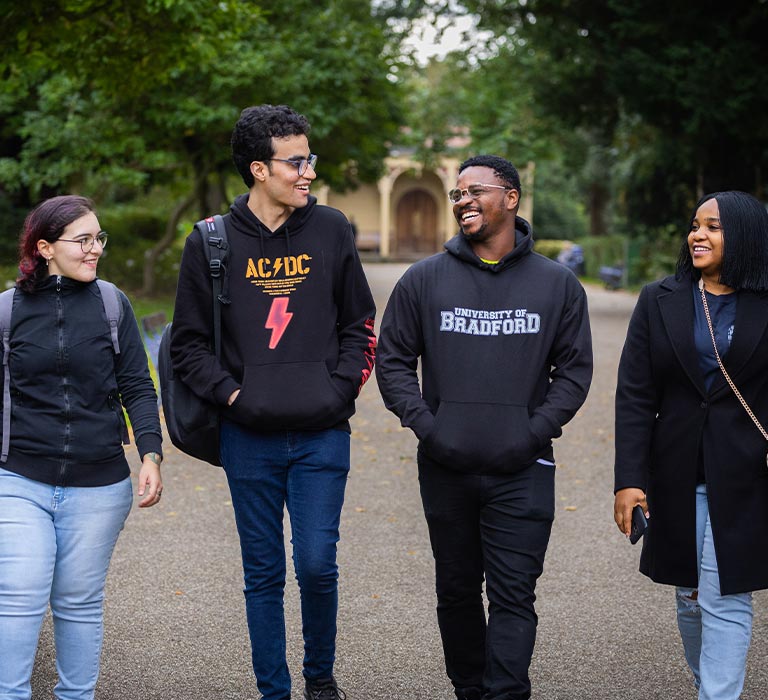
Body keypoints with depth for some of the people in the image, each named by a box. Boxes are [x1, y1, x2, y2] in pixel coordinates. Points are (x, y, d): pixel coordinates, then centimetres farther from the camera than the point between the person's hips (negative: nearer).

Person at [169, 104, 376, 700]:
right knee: (263, 573, 8)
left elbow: (360, 325, 10)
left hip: (322, 434, 0)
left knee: (317, 563, -5)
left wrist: (341, 388, -2)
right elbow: (188, 342, 5)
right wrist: (229, 392, -6)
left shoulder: (331, 230, 4)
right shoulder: (211, 243, 1)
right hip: (249, 438, 0)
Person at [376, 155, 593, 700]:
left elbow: (574, 369, 5)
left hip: (522, 472, -2)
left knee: (513, 597, -6)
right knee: (457, 593, 12)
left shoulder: (558, 284, 4)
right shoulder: (425, 280, 4)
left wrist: (537, 432, -7)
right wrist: (425, 426, -7)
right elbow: (393, 360, 6)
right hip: (446, 471, 2)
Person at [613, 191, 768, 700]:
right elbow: (635, 397, 0)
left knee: (724, 600, -4)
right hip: (677, 475, 3)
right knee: (689, 595, 14)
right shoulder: (659, 302, 4)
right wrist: (629, 480, -7)